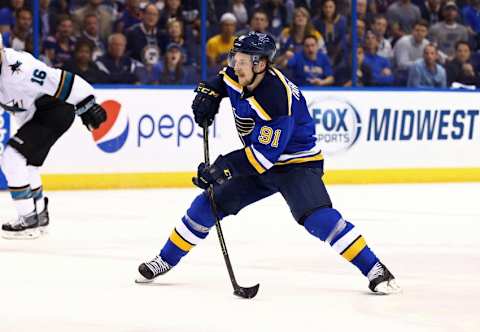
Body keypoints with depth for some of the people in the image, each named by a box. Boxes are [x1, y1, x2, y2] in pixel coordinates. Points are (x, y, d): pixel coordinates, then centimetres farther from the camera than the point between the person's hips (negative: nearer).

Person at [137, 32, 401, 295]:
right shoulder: (236, 77, -9)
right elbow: (222, 80, 20)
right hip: (258, 162, 8)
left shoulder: (277, 99, -33)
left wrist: (224, 167, -33)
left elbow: (264, 155, -32)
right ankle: (166, 260, 20)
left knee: (317, 217, -29)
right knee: (208, 204, 4)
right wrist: (208, 93, 0)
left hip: (297, 164, -8)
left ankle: (375, 270, -26)